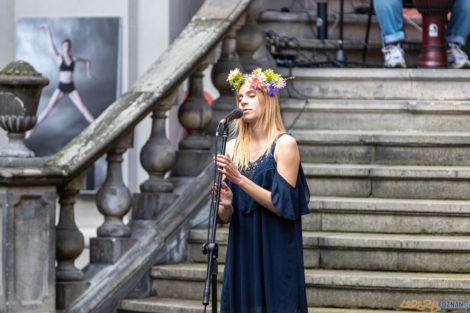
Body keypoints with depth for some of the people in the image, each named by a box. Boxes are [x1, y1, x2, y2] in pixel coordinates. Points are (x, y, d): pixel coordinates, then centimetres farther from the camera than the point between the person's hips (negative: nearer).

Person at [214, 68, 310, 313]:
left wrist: (239, 179, -19)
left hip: (276, 252, -5)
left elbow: (281, 205, -14)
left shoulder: (284, 144, -5)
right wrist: (226, 204, -13)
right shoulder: (232, 148, 10)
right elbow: (225, 216, 10)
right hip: (242, 250, 5)